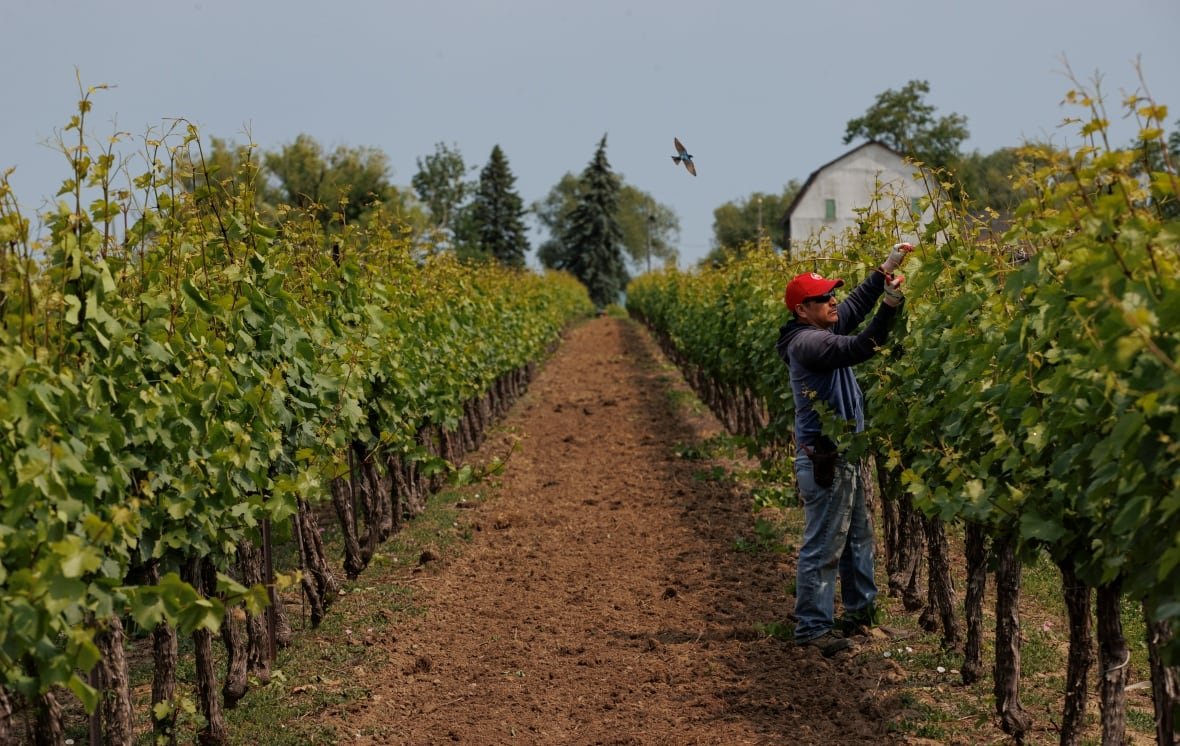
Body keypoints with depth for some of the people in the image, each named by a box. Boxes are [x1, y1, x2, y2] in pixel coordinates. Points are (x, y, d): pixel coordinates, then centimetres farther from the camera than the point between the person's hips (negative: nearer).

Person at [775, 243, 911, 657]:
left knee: (859, 536, 20)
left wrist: (887, 267, 9)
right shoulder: (806, 342, -21)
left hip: (845, 456, 11)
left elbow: (856, 303, 18)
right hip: (825, 462, -11)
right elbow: (860, 348, -32)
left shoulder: (823, 329, 8)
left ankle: (861, 608, 33)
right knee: (822, 547, -3)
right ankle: (812, 627, 4)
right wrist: (891, 304, -34)